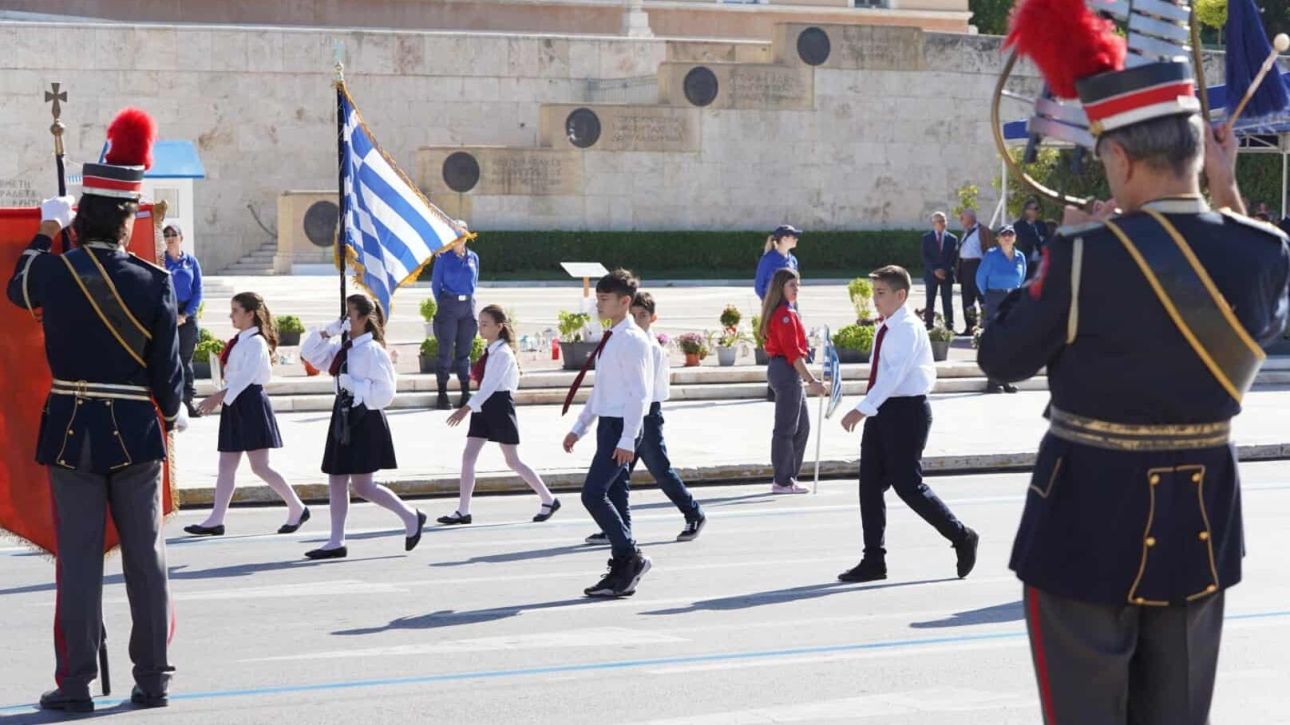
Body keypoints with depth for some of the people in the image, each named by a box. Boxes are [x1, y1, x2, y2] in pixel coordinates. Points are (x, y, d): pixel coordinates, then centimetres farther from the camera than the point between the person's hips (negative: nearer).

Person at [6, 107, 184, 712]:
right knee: (146, 558, 8)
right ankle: (153, 679, 14)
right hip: (136, 433, -1)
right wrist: (174, 413, 15)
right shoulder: (153, 282, -10)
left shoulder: (53, 271, -5)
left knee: (78, 558, 4)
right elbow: (167, 365, -4)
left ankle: (75, 683, 6)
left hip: (71, 431, 1)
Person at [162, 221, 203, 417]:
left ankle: (187, 401, 7)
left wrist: (185, 315, -6)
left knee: (186, 358, 5)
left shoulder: (191, 261, 8)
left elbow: (198, 291, 4)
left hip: (187, 315, 2)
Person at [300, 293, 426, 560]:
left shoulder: (372, 351, -12)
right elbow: (309, 353, 13)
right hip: (344, 417, 8)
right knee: (336, 482, 7)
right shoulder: (342, 348, 11)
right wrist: (327, 331, 0)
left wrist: (354, 385, -19)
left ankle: (411, 517, 9)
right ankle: (336, 542, 12)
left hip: (365, 419, -8)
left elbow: (385, 392, -14)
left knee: (362, 485, -8)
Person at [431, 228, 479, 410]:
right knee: (446, 352, -3)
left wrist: (469, 298, 12)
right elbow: (435, 283, 4)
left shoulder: (473, 257, 10)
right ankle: (442, 394, 1)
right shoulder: (443, 257, -1)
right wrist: (442, 304, 5)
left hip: (468, 307, 4)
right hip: (449, 307, -4)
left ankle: (466, 394, 11)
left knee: (464, 352, 7)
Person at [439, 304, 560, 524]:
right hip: (483, 407, 9)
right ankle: (463, 511, 2)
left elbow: (490, 385, -25)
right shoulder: (489, 351, 10)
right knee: (468, 456, 0)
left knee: (513, 460, 1)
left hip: (499, 406, -9)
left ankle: (549, 500, 14)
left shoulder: (503, 353, -16)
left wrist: (466, 408, -32)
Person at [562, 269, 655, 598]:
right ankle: (622, 572, 14)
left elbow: (639, 393, -18)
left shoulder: (632, 340, -13)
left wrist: (628, 439, -23)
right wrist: (579, 428, 22)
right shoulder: (610, 339, 15)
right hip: (608, 425, 9)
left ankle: (631, 556, -6)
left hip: (622, 427, -9)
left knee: (593, 493, -15)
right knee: (613, 497, 10)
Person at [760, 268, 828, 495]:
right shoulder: (786, 315, -15)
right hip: (787, 371, -11)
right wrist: (811, 381, -20)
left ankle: (788, 477, 21)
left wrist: (807, 378, 20)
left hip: (779, 368, 11)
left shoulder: (783, 312, 16)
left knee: (802, 426, 16)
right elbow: (793, 352, -21)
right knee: (786, 428, -4)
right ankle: (782, 481, 1)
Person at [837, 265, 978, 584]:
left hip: (906, 410, -9)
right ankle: (873, 561, 12)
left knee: (907, 484, -6)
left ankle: (961, 537, 12)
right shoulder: (885, 330, 13)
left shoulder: (908, 329, -15)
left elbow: (895, 374, -26)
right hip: (883, 411, 9)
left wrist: (863, 409, -33)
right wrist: (869, 409, 14)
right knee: (870, 484, 6)